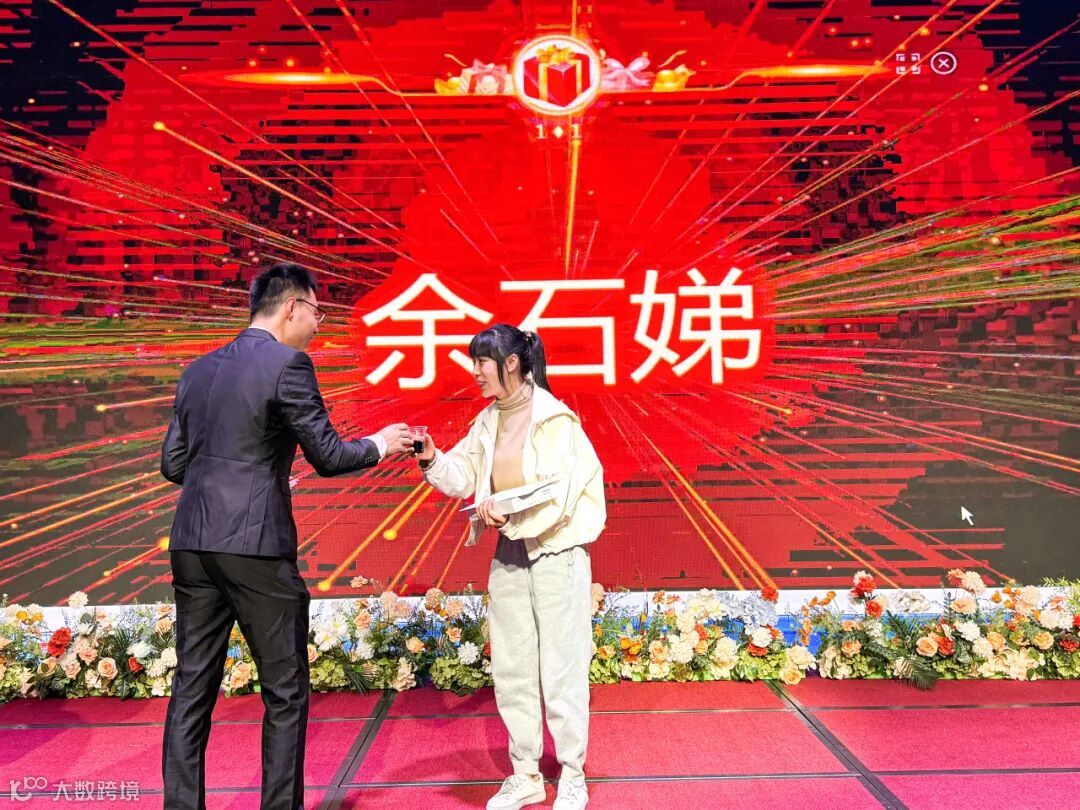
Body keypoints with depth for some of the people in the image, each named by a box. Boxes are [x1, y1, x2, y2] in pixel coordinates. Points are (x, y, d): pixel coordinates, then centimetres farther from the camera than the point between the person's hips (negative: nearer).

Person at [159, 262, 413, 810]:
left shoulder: (198, 370, 13)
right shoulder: (287, 364, -7)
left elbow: (172, 463, 16)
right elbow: (328, 456, -6)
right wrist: (379, 445, 11)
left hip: (192, 544, 7)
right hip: (256, 545, -7)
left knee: (192, 687, 13)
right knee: (284, 691, 6)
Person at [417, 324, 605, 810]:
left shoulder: (554, 418, -14)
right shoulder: (488, 422, 7)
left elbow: (559, 495, -19)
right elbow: (462, 478, 7)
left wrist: (510, 515, -29)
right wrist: (431, 459, -11)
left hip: (557, 554, -7)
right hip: (509, 555, 7)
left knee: (561, 669, 2)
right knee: (511, 669, 12)